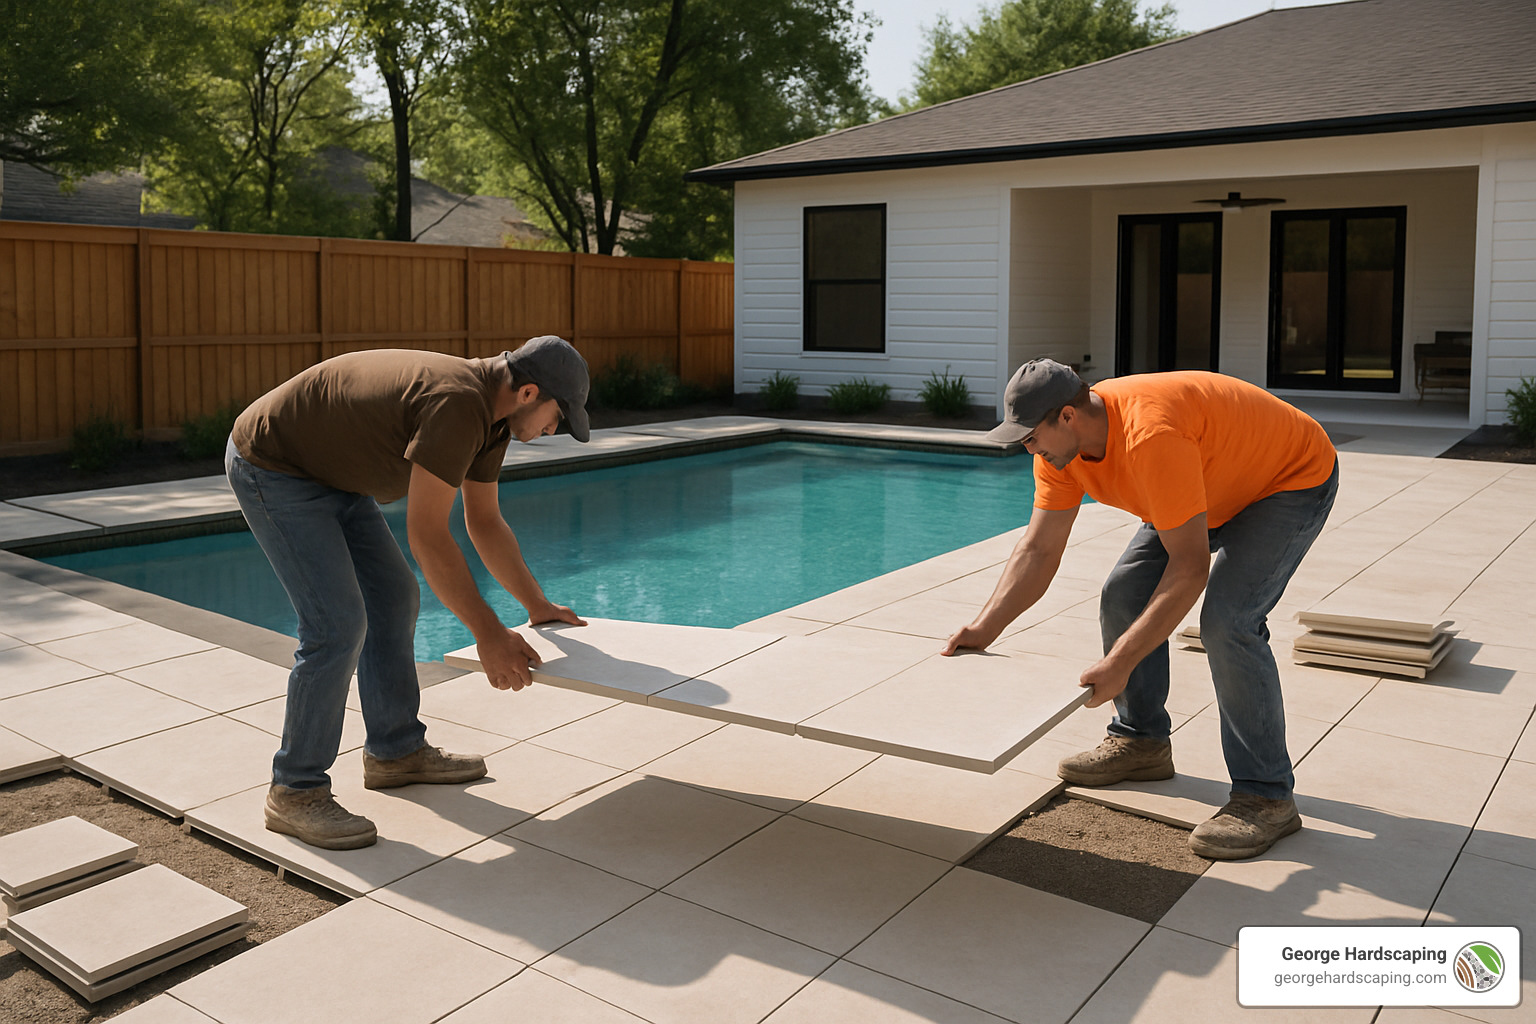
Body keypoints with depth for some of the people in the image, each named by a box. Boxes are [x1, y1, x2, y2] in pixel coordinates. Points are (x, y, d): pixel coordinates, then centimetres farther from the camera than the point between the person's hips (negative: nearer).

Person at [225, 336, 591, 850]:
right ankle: (295, 792, 0)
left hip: (326, 470, 10)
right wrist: (490, 634, -27)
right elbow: (427, 536, -31)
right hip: (270, 467, -10)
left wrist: (538, 606, 17)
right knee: (338, 624, -15)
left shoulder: (491, 410, 1)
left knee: (394, 598, 12)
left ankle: (396, 751, 25)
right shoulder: (458, 403, -30)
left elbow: (485, 523, 13)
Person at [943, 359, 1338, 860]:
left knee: (1228, 621, -24)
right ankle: (1141, 741, 19)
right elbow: (1038, 550, -9)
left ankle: (1266, 797, -11)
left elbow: (1190, 569, -39)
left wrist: (1120, 661, -40)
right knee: (1123, 596, 2)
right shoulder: (1059, 444, -14)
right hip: (1213, 486, 9)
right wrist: (984, 629, -18)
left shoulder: (1149, 436, -40)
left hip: (1294, 481, -8)